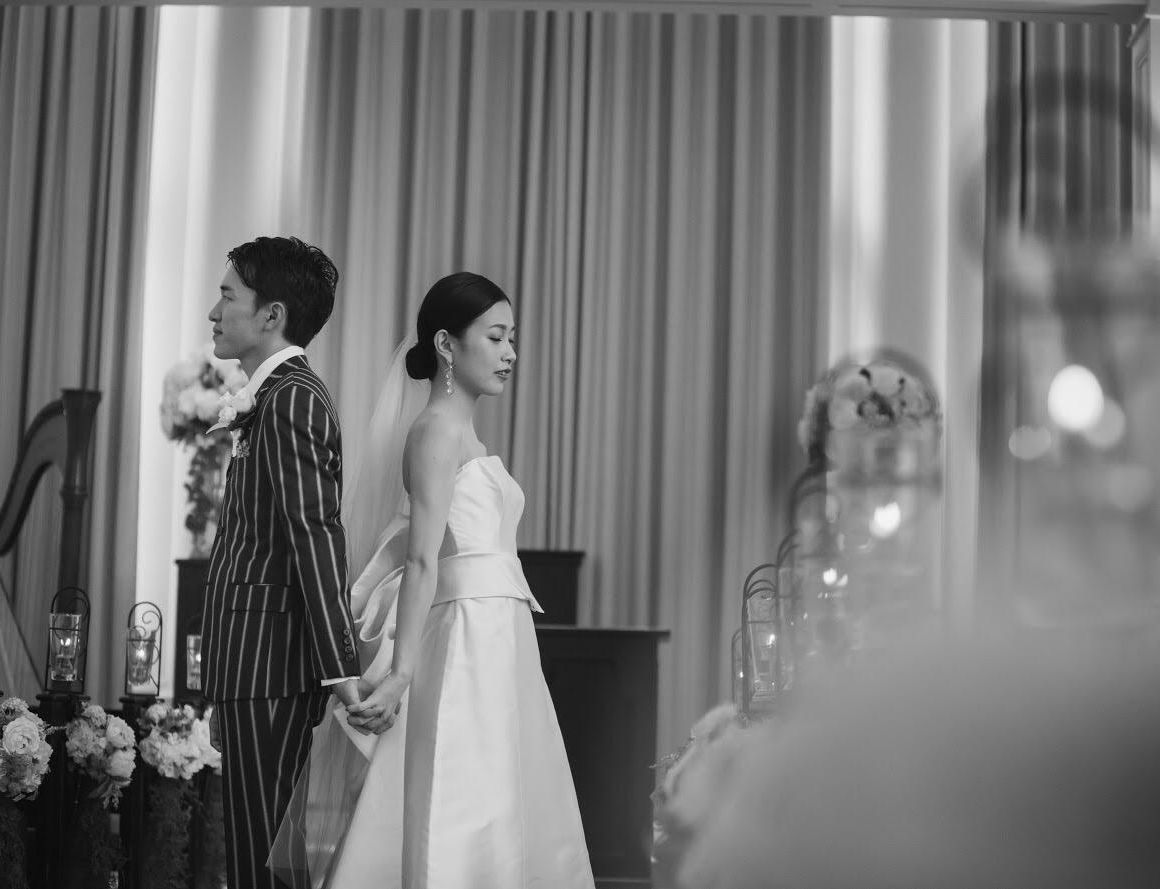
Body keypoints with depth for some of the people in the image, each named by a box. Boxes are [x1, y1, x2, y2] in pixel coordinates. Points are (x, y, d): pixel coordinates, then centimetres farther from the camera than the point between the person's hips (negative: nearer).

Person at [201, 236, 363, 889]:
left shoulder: (291, 399, -12)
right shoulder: (278, 397, 20)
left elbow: (318, 535, -20)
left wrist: (341, 668, -24)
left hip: (270, 663, -10)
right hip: (256, 663, 10)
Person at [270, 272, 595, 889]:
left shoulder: (462, 433, 20)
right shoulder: (437, 428, -8)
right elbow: (422, 560, -18)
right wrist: (401, 672, -24)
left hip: (496, 647, 9)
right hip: (464, 647, -9)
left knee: (495, 831, 8)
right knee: (453, 836, -9)